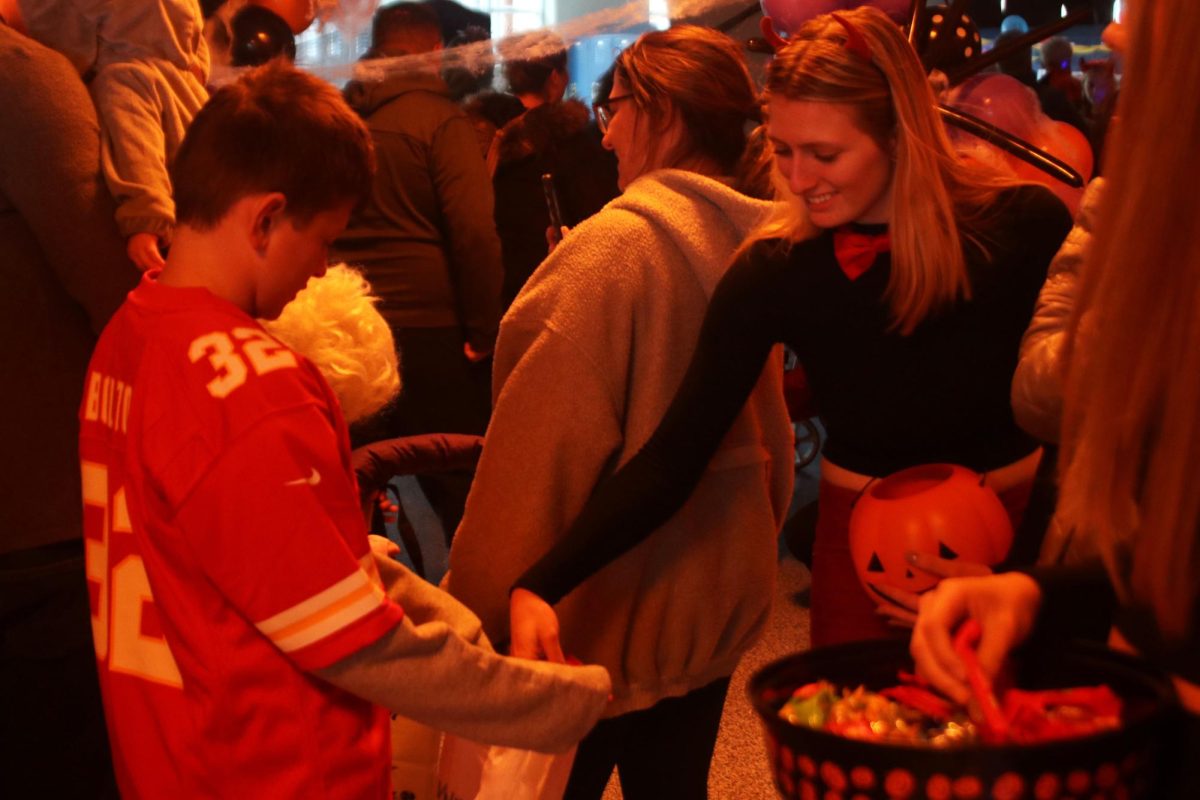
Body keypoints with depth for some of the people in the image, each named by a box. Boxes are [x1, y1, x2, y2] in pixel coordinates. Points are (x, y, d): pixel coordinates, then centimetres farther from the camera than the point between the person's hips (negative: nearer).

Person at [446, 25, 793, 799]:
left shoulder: (616, 244, -20)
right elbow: (770, 429, 9)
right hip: (716, 594, 7)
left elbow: (544, 449, -21)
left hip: (608, 606, -7)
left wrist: (479, 604, -14)